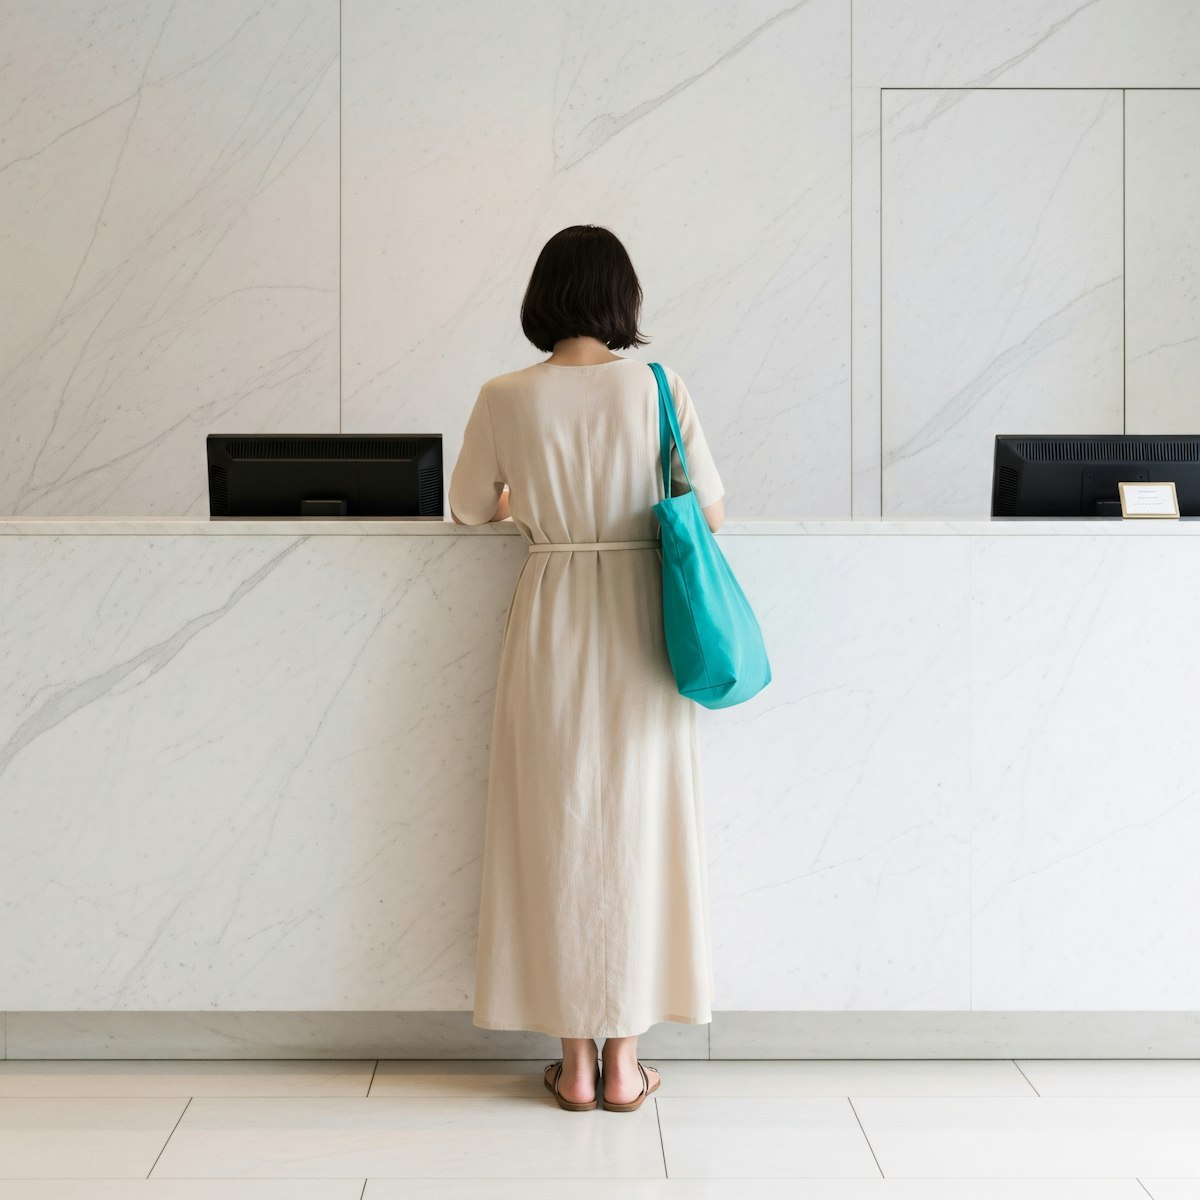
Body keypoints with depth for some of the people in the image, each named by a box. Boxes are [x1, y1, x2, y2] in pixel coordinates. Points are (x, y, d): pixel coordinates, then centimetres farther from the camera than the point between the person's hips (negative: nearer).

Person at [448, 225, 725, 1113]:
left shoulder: (506, 399, -4)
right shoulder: (658, 387, -6)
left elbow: (469, 509, 10)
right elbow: (712, 512, -2)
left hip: (550, 619, 0)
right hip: (641, 625, 0)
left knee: (556, 829, 9)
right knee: (636, 828, 9)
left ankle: (576, 1062, 17)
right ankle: (624, 1060, 17)